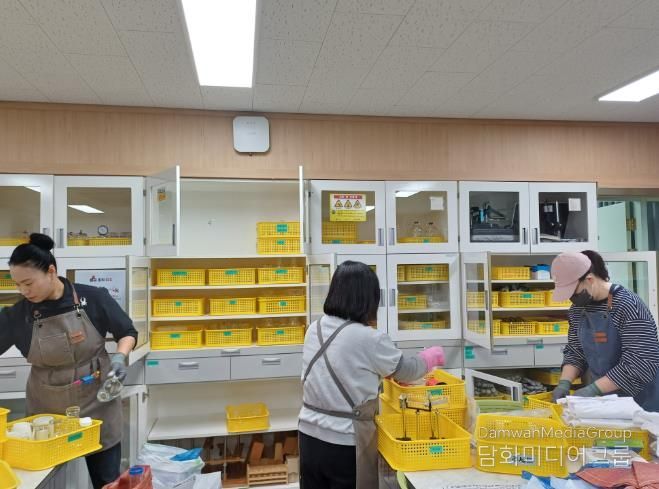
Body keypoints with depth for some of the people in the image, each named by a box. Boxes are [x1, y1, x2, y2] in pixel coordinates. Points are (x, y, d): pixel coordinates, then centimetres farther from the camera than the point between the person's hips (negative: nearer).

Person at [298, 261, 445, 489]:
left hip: (309, 436, 6)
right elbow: (406, 370, -2)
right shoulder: (370, 339, -20)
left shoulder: (314, 330, -1)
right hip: (344, 444, -6)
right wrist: (432, 356, 17)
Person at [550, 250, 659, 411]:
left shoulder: (628, 306, -22)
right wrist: (565, 382, -11)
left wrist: (594, 389, -27)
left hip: (638, 401, -5)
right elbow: (575, 351, 6)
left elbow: (640, 364, -26)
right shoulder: (578, 309, -2)